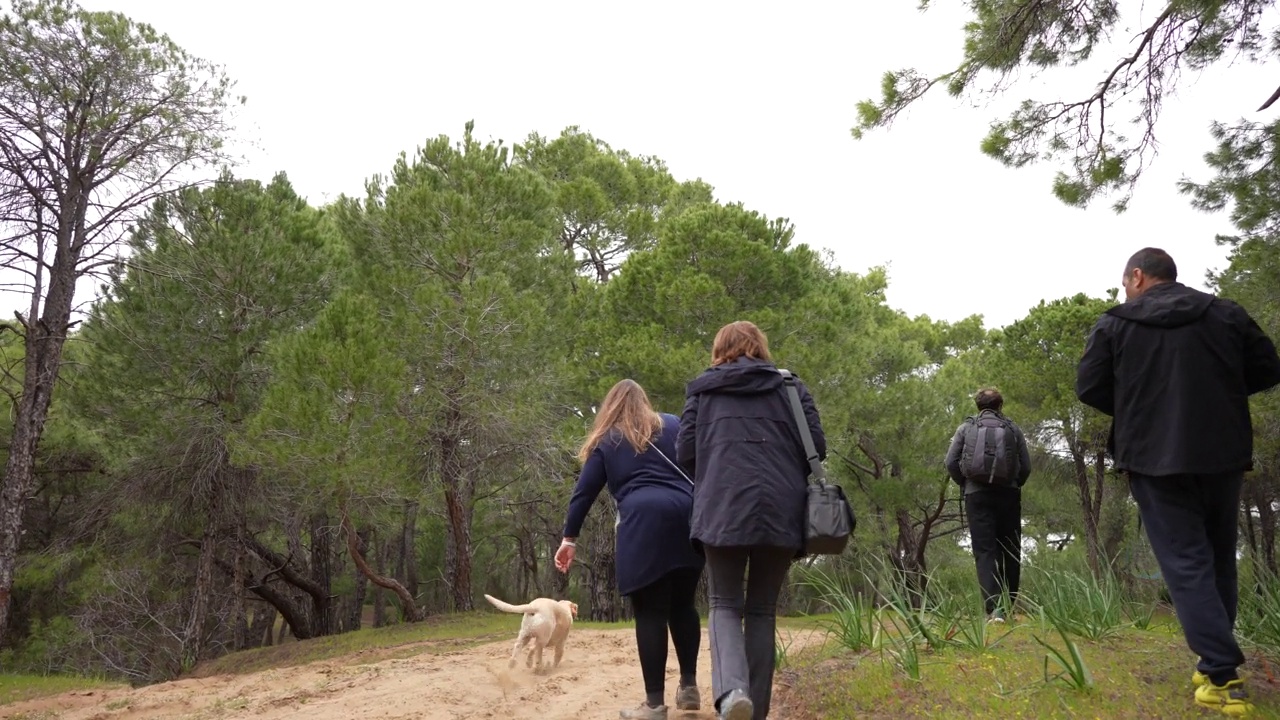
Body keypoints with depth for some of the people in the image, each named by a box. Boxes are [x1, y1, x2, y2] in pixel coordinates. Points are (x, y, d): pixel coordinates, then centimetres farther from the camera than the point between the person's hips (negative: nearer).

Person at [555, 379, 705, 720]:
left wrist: (570, 538, 17)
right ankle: (689, 686, 18)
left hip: (643, 524, -3)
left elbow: (584, 492, 13)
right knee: (682, 604, 16)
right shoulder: (674, 424, 21)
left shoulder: (605, 441, 16)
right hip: (688, 519, 3)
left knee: (650, 612, -1)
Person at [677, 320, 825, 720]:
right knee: (762, 609, 12)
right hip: (780, 510, 1)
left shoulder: (702, 388, 14)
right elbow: (817, 445, 8)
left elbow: (685, 451, 7)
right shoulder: (790, 385, 15)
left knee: (725, 605, 8)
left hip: (722, 508, -1)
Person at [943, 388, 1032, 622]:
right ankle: (1008, 606, 15)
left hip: (977, 495, -1)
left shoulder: (966, 427, 6)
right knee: (1010, 551, 10)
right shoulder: (1013, 429, 7)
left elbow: (951, 463, 0)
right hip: (1008, 495, 1)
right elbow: (1026, 466, 3)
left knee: (985, 551, -3)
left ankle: (994, 608, -17)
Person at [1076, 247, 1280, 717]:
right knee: (1218, 559, 17)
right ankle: (1218, 658, 23)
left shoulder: (1114, 324, -3)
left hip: (1154, 458, -3)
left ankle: (1221, 676, -8)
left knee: (1186, 564, -2)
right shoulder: (1226, 314, 6)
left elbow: (1088, 388, -3)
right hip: (1222, 455, 4)